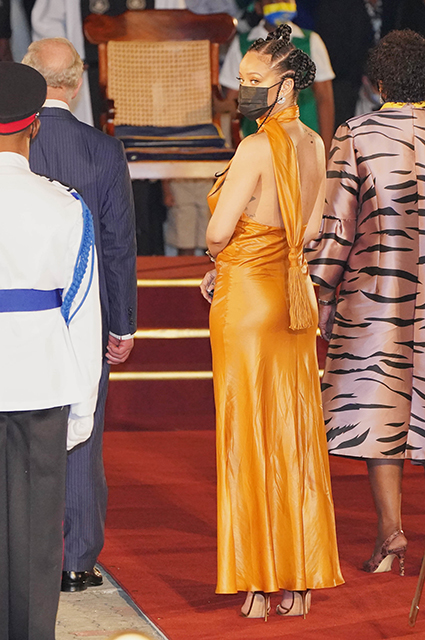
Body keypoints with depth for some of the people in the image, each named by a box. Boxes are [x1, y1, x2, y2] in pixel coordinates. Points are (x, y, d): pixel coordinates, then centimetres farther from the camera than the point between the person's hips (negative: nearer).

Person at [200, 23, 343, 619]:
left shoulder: (257, 148, -17)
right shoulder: (313, 145, 7)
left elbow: (217, 233, -18)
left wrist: (223, 255, 5)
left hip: (247, 302, -7)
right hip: (294, 298, 7)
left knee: (248, 440, 0)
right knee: (296, 436, 9)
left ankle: (259, 585, 3)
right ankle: (301, 581, 12)